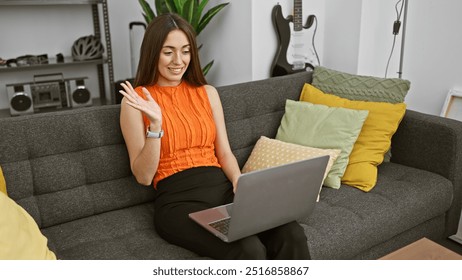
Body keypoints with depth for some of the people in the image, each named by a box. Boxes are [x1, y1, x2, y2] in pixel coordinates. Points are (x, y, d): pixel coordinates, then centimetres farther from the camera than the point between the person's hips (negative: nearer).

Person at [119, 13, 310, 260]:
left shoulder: (207, 92, 15)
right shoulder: (137, 101, 1)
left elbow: (224, 153, 14)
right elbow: (143, 176, -2)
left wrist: (240, 183, -7)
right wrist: (155, 124, -16)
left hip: (223, 189, 4)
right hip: (178, 199, -4)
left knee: (292, 235, -24)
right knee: (249, 250, -31)